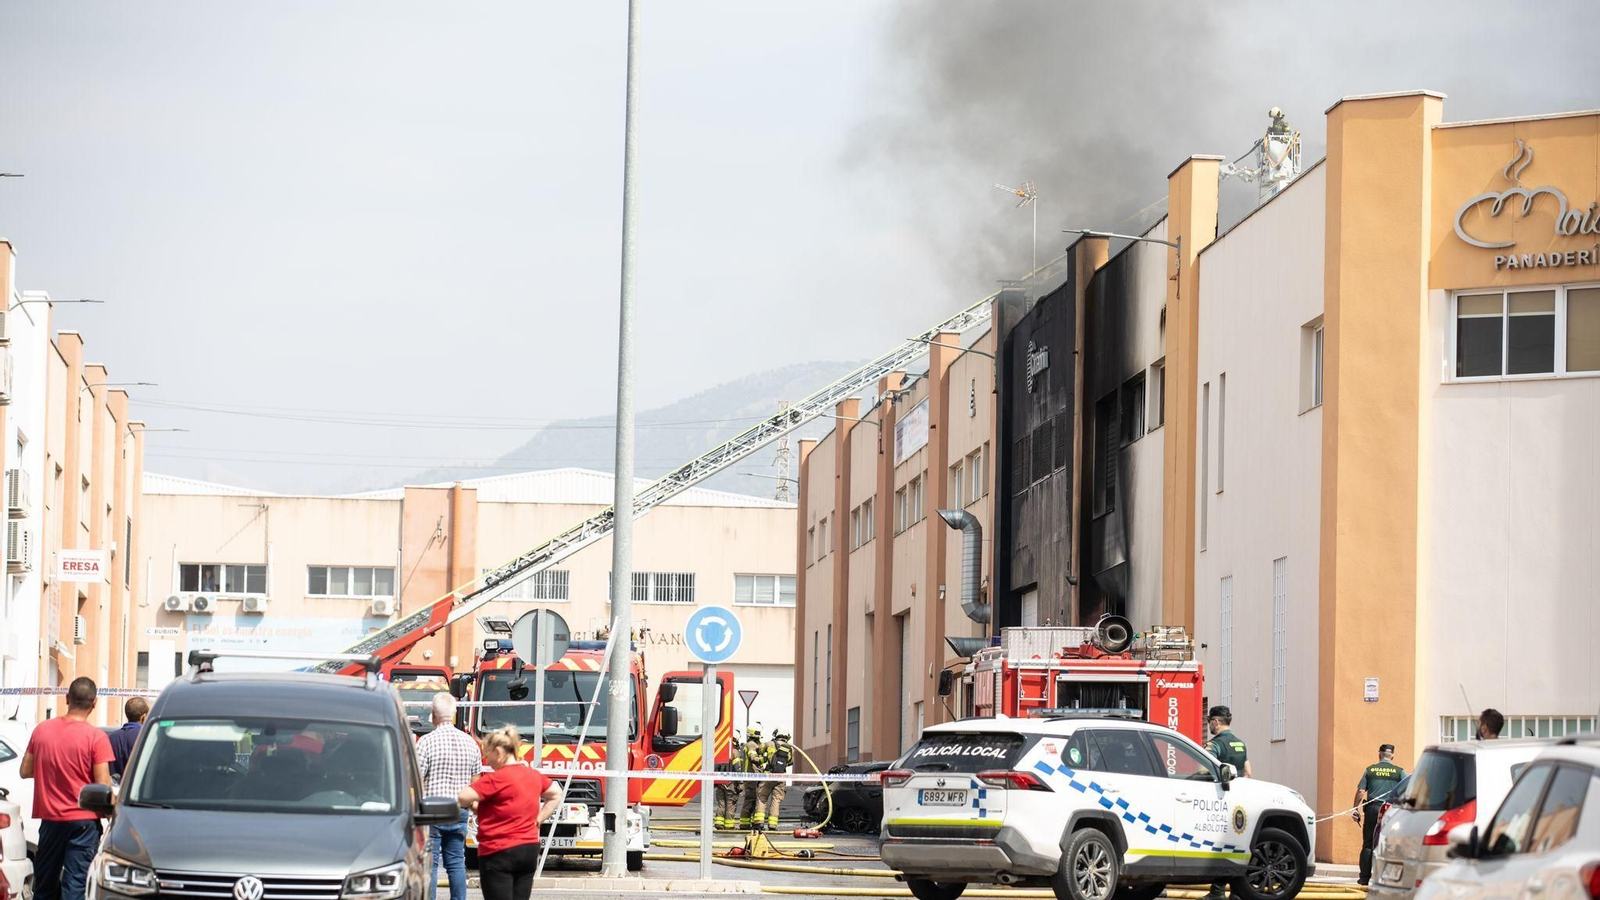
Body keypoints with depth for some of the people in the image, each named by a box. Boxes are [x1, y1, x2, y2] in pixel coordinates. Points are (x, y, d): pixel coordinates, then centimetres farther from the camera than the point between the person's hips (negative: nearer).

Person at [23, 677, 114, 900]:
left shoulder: (42, 729, 0)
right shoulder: (96, 737, -13)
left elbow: (25, 771, 8)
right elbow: (103, 785, -15)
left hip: (49, 818, 4)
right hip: (84, 820, -4)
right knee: (76, 882, -3)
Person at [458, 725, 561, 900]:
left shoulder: (497, 779, -15)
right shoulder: (534, 775, 9)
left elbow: (463, 798, -20)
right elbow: (556, 795, 25)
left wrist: (471, 805, 2)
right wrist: (538, 819, 17)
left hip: (499, 853, -8)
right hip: (530, 850, 8)